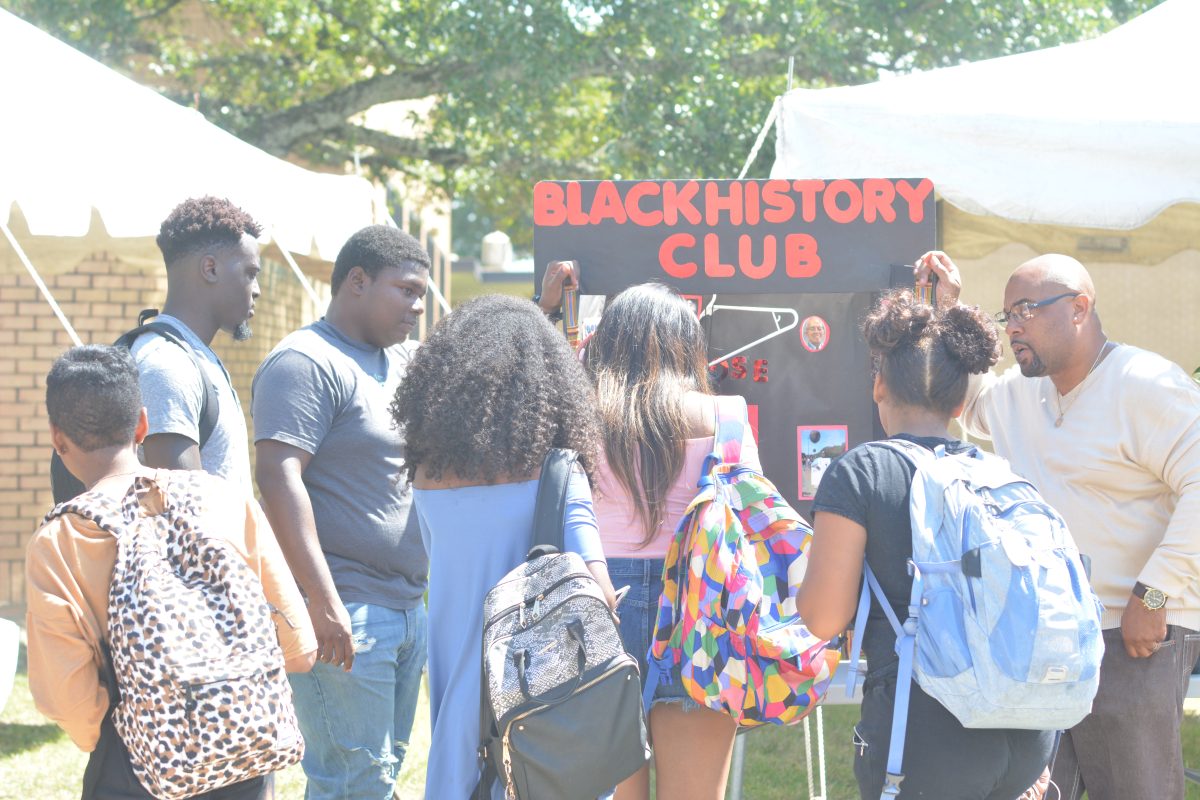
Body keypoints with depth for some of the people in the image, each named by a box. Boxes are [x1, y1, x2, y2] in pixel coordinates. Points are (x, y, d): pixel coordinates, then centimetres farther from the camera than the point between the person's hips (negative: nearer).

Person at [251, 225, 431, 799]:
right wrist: (324, 603, -25)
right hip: (344, 615, -9)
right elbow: (278, 477, -19)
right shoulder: (306, 363, -10)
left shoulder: (405, 361, 17)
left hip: (406, 610, 9)